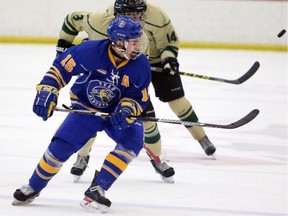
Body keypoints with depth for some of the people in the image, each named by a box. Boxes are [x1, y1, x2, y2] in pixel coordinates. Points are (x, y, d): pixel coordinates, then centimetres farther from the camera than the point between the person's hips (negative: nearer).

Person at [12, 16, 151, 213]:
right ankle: (34, 187, 14)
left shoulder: (141, 65, -20)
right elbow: (61, 67, -14)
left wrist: (127, 109, -30)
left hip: (119, 112, 2)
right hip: (86, 107, -1)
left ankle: (96, 191, -18)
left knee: (132, 142, -25)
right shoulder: (91, 51, -27)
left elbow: (141, 98, -9)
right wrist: (47, 91, -22)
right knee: (62, 145, -13)